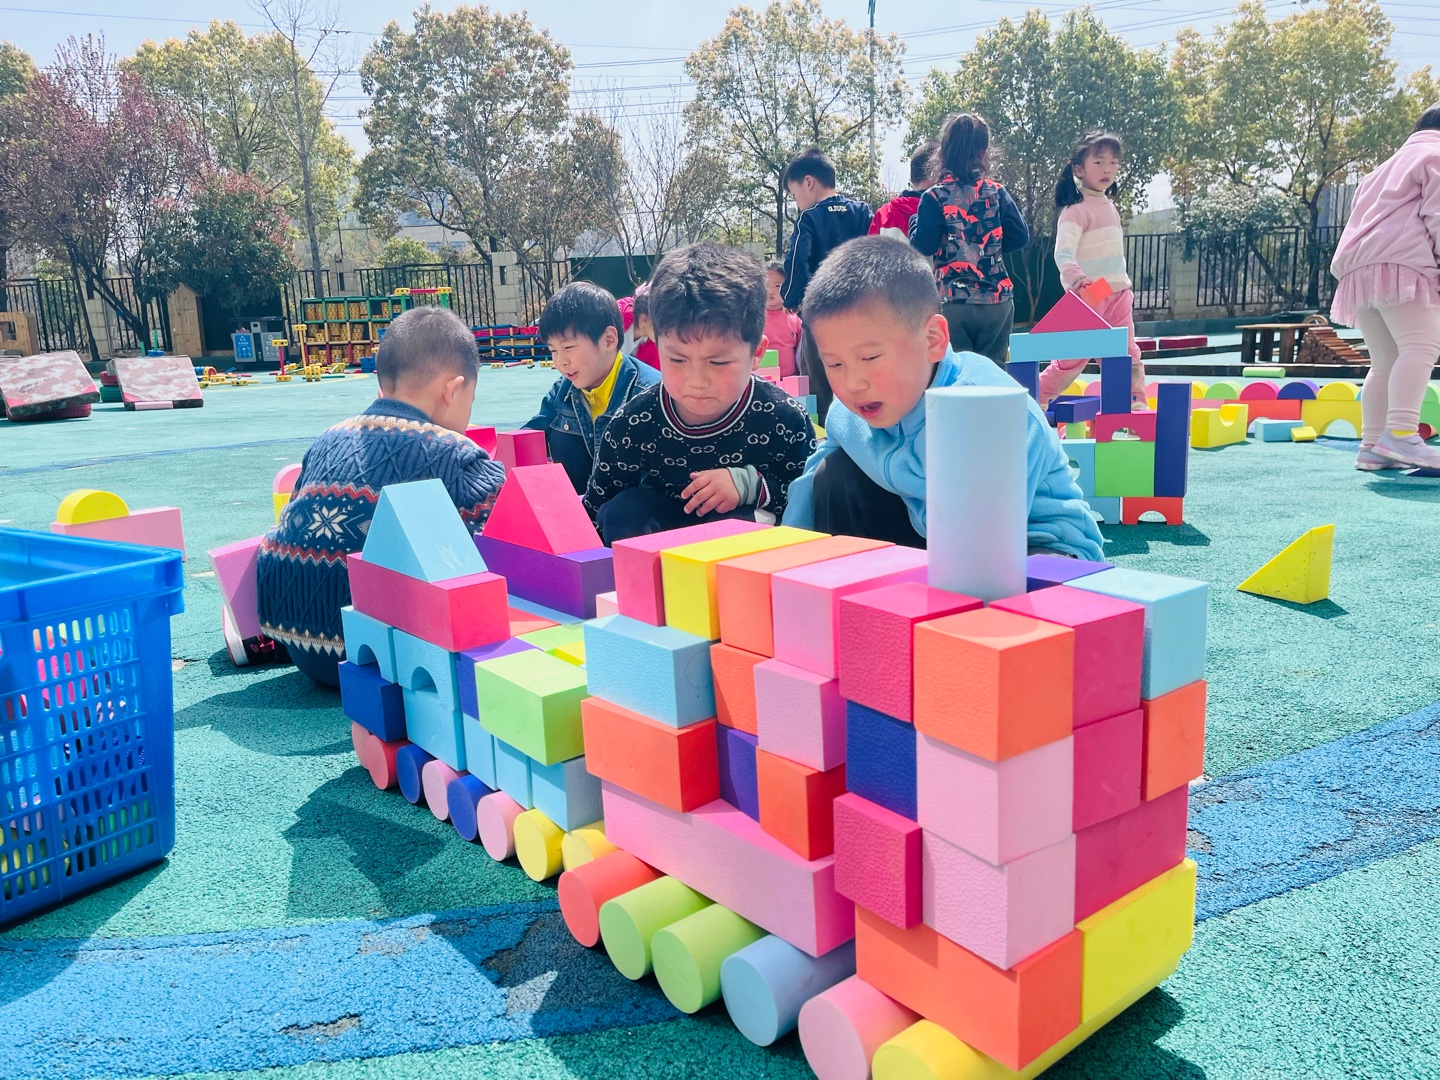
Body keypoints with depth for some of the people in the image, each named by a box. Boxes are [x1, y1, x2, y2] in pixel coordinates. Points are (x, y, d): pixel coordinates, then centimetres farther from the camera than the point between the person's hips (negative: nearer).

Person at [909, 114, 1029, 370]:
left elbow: (923, 246, -11)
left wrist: (915, 220, 7)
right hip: (997, 300, 3)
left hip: (953, 302, -3)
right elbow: (1020, 237, 2)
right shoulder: (997, 193, 3)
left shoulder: (935, 197, -6)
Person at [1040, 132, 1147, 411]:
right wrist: (1074, 275, -44)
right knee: (1075, 355, -4)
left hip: (1118, 293, 8)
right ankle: (1036, 401, 10)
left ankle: (1136, 403, 9)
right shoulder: (1076, 210, -12)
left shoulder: (1110, 206, 14)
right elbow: (1063, 251, -26)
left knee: (1127, 352, 5)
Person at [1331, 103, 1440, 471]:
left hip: (1359, 268, 9)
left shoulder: (1392, 164, 35)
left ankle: (1372, 445, 0)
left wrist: (1346, 267, 26)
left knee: (1385, 361, 7)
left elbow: (1361, 211, 31)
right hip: (1400, 264, -9)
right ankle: (1401, 434, -39)